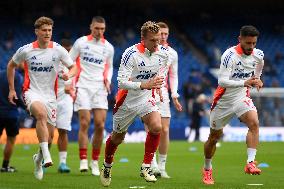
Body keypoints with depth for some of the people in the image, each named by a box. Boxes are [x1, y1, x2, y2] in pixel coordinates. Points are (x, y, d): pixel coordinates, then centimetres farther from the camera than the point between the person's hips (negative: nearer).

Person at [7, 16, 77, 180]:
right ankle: (46, 156, -42)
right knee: (41, 113, -36)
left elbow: (73, 67, 4)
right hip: (32, 92, -3)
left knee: (49, 136, 3)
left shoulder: (58, 50, -3)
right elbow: (11, 65, 13)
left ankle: (39, 158, 36)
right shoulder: (26, 50, -4)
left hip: (50, 95, 3)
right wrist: (11, 89, 11)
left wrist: (69, 75, -20)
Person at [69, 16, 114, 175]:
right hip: (83, 87, -3)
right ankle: (83, 160, -9)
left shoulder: (108, 47, 10)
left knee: (100, 126, -4)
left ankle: (95, 161, 7)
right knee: (85, 123, -11)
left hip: (100, 88, 3)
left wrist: (108, 79, 6)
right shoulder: (81, 42, 2)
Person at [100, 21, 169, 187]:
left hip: (147, 98, 3)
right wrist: (145, 85, -40)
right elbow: (122, 81, -30)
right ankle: (107, 166, 41)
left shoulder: (163, 53, -8)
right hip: (127, 100, -3)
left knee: (156, 127, -24)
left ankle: (146, 167, -12)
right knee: (118, 137, 13)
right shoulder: (131, 54, -25)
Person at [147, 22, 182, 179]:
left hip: (162, 93, 4)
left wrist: (174, 96, 9)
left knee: (165, 130, 1)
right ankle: (153, 166, -17)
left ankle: (162, 167, 10)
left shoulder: (172, 53, 9)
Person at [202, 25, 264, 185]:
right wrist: (244, 83, -41)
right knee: (214, 137, 10)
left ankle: (250, 163, -30)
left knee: (254, 123, -27)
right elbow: (222, 81, -31)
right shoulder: (230, 55, -21)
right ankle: (207, 169, 33)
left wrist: (257, 81, 2)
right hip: (224, 100, -3)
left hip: (243, 97, 3)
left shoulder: (259, 56, -2)